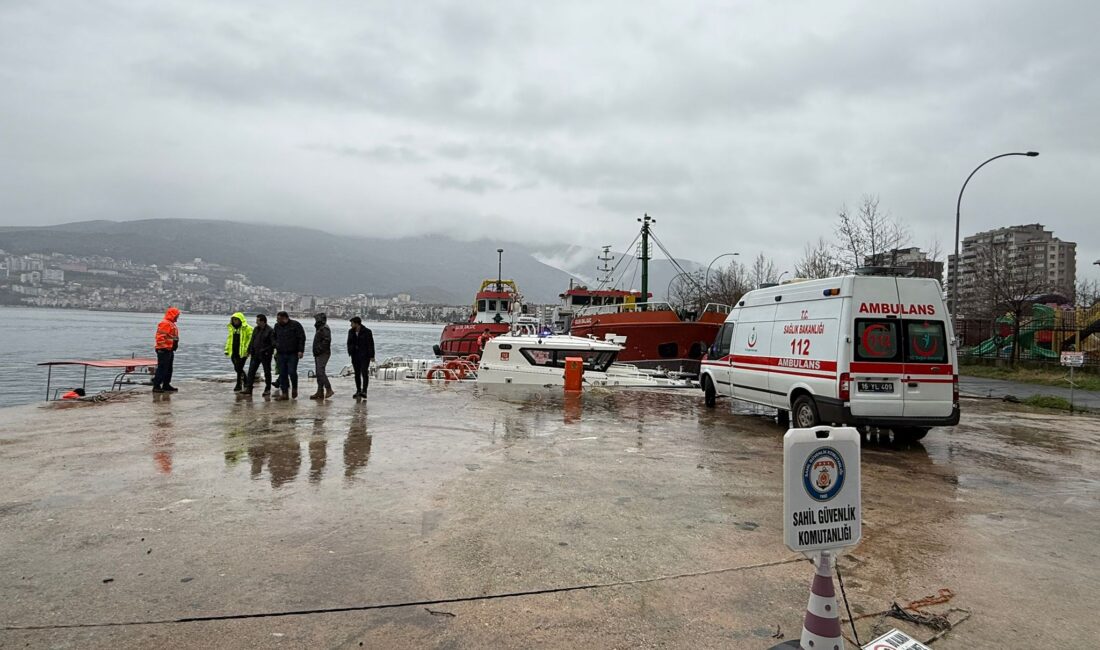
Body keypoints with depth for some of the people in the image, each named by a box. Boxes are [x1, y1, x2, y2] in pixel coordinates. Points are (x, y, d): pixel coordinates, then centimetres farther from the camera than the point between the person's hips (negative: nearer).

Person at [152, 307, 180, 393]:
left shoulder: (172, 324, 18)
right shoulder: (164, 324, -14)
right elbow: (160, 337, -22)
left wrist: (175, 346, 21)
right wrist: (164, 347, -23)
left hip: (169, 350, 11)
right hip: (164, 350, -11)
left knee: (169, 369, 15)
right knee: (162, 368, -10)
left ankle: (166, 385, 23)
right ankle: (156, 386, -7)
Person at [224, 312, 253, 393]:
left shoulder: (247, 328, -10)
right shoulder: (231, 328, 12)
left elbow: (251, 340, -12)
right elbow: (229, 339, 21)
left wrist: (247, 349, -19)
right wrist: (227, 349, 17)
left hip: (242, 352, -7)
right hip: (233, 352, 7)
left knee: (239, 368, -4)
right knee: (237, 369, 12)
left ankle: (239, 385, 7)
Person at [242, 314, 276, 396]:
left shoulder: (270, 331, -12)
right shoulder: (256, 329, 10)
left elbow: (273, 343, -15)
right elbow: (252, 341, 16)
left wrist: (268, 351, -22)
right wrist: (250, 352, 12)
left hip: (265, 355, -6)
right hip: (255, 354, 6)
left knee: (267, 372, 4)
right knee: (251, 371, 3)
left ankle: (267, 389, 13)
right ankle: (248, 388, 8)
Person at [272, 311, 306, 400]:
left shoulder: (295, 325, -4)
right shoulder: (277, 326, 12)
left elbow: (302, 338, -6)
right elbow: (275, 338, 24)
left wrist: (300, 351, -13)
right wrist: (276, 349, 11)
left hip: (293, 354, -5)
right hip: (281, 354, 5)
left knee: (292, 372, -10)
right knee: (282, 374, 3)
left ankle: (294, 388, 15)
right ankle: (284, 393, 9)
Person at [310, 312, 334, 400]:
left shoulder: (325, 329, -12)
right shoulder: (320, 329, 21)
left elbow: (327, 340, -25)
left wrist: (319, 349, -22)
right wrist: (316, 352, 15)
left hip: (323, 354, -10)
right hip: (318, 355, 10)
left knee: (320, 372, -15)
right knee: (319, 373, 9)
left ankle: (329, 390, -12)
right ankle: (320, 392, 12)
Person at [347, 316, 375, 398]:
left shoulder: (367, 331, -10)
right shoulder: (351, 331, 4)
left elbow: (371, 344, -10)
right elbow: (349, 343, 12)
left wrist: (372, 356, -13)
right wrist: (350, 353, 1)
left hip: (365, 355, -5)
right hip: (355, 356, 5)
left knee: (364, 373, -13)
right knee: (357, 374, 8)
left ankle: (364, 391, -16)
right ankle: (358, 391, 15)